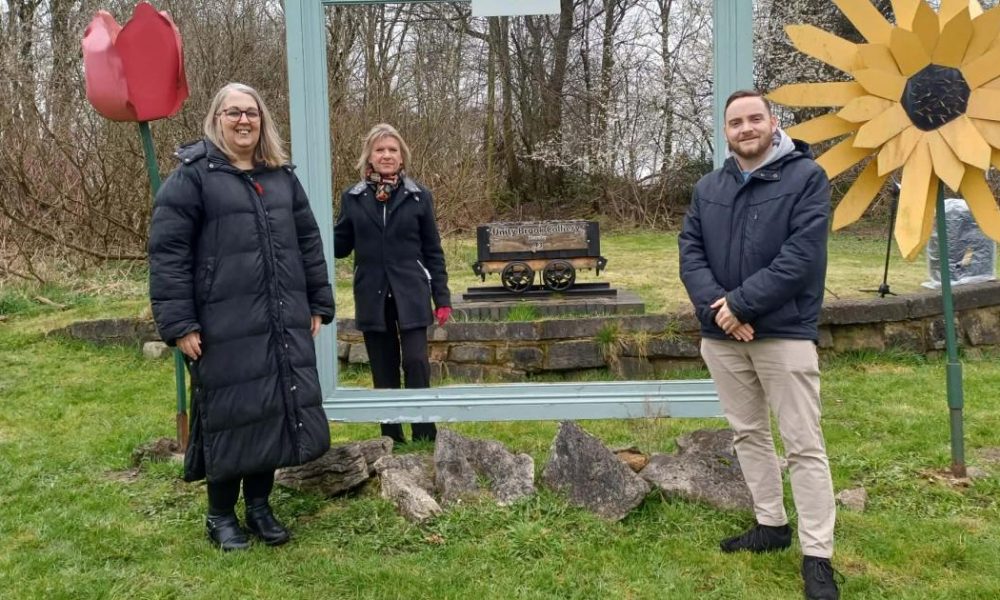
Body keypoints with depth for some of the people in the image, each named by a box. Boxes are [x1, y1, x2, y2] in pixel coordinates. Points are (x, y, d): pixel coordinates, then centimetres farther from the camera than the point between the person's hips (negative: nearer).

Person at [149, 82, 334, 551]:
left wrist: (319, 303, 12)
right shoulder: (192, 174, -3)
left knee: (279, 411, 9)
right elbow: (167, 252, -8)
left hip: (284, 323, 5)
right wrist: (178, 323, -14)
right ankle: (221, 515, 22)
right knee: (231, 415, 3)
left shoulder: (281, 175, 14)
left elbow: (309, 242, 17)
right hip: (224, 326, -5)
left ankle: (259, 505, 27)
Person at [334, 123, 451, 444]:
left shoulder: (419, 196, 2)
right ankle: (392, 439, 18)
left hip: (411, 296, -2)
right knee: (384, 373, 7)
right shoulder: (353, 198, 5)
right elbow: (340, 246, 6)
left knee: (416, 362, -11)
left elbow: (433, 251, 4)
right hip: (373, 298, 2)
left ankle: (424, 436, 1)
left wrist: (442, 297, 0)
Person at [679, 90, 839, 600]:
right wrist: (715, 308, -15)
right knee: (748, 434, 15)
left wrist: (740, 303, -18)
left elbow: (801, 256, -15)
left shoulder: (806, 177, -5)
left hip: (784, 332, -5)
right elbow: (689, 251, 2)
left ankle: (817, 555, 7)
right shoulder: (707, 188, 11)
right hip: (720, 334, 6)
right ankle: (771, 524, 31)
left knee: (804, 445, -2)